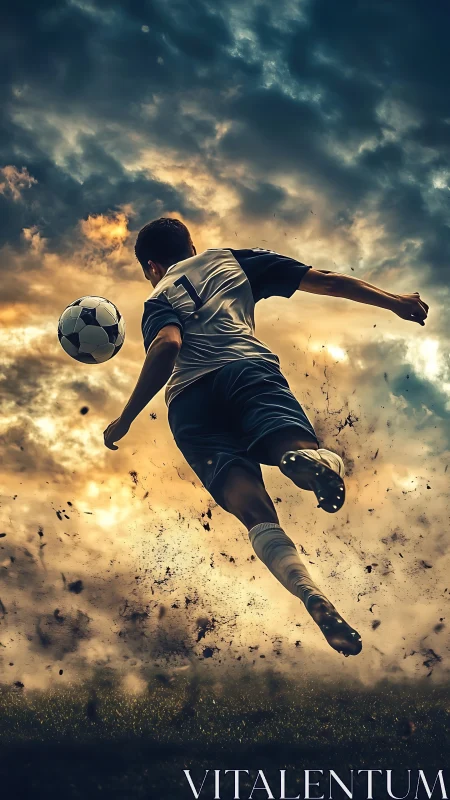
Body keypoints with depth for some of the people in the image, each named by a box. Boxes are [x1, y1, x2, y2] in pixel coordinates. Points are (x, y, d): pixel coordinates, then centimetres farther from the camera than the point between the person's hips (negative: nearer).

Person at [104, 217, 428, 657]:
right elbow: (324, 280, 27)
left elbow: (168, 345, 1)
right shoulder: (231, 258, 33)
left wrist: (125, 419, 2)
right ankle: (310, 458, -58)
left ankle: (312, 595, -41)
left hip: (187, 399, 0)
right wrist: (394, 300, 32)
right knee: (313, 463, -20)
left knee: (256, 513, -13)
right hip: (247, 367, 0)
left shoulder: (159, 298, 26)